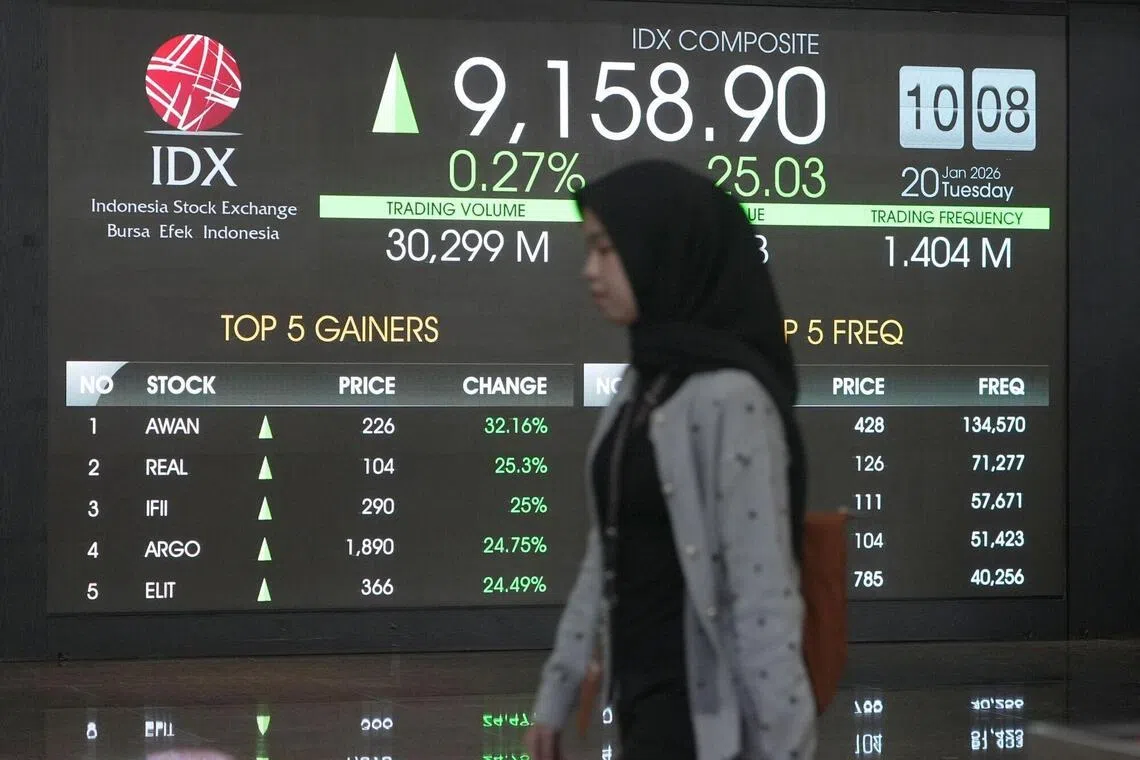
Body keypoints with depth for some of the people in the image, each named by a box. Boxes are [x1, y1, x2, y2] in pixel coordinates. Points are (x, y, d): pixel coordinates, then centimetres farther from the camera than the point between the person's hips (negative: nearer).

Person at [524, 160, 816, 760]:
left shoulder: (729, 396, -17)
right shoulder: (641, 383, 10)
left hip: (700, 710, -9)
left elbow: (765, 591, -19)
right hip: (640, 693, 9)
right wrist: (557, 691, 16)